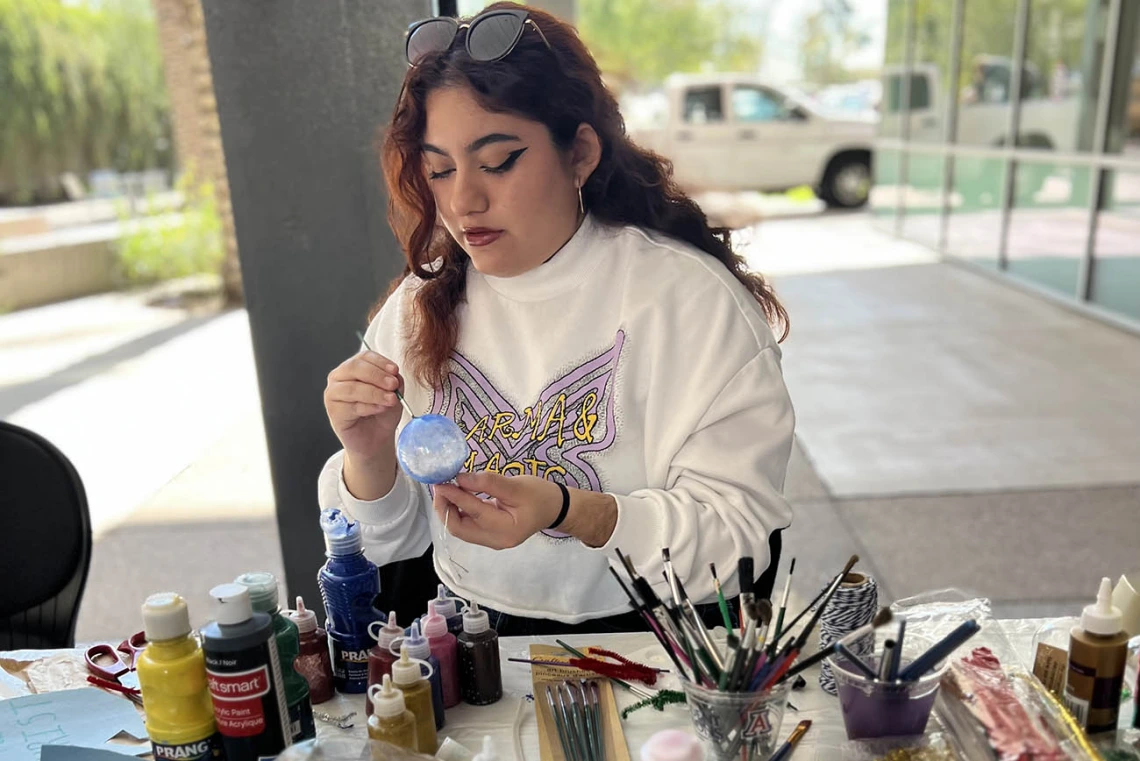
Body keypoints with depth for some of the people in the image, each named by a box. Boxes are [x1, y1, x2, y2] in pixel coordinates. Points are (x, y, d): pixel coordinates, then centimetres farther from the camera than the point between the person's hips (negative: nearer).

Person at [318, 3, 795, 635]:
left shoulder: (690, 297, -8)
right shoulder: (419, 305, 5)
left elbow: (743, 530, -13)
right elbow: (391, 542, 9)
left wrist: (566, 510, -27)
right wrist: (369, 459, -13)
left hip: (646, 635, -2)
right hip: (468, 639, 3)